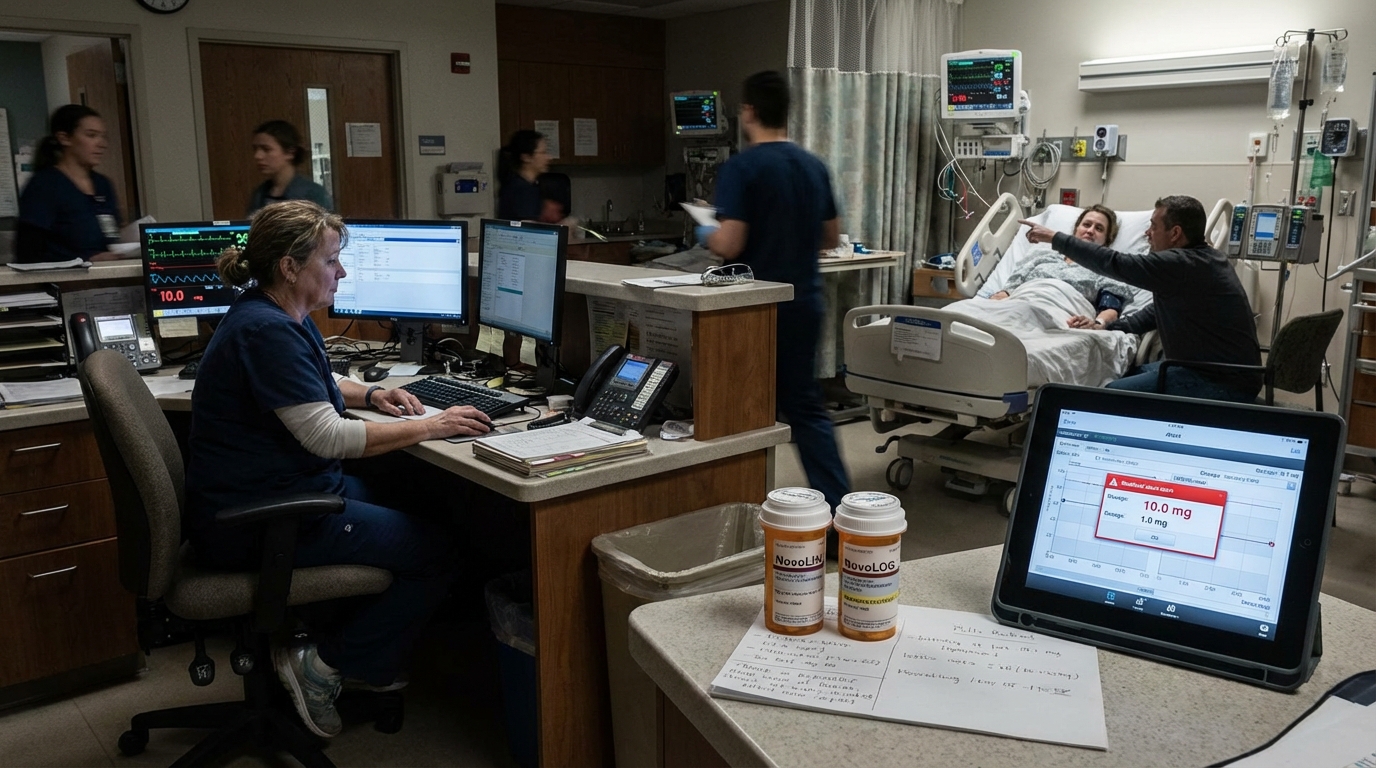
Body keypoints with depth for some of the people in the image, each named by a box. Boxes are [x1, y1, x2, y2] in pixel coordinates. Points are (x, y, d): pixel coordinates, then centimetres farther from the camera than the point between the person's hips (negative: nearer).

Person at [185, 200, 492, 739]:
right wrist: (429, 427, -21)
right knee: (435, 552, -9)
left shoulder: (282, 318, 9)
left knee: (409, 503, 17)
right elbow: (327, 436, -28)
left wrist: (369, 395, 8)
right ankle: (326, 665, 2)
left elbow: (307, 386, 28)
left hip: (281, 490, 11)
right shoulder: (265, 331, -24)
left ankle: (371, 658, 22)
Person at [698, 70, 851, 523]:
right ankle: (839, 507, 11)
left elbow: (729, 245, -19)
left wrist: (707, 235, 2)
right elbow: (831, 237, 13)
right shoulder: (814, 166, 6)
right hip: (805, 301, 6)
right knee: (805, 404, 14)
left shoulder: (741, 169, -13)